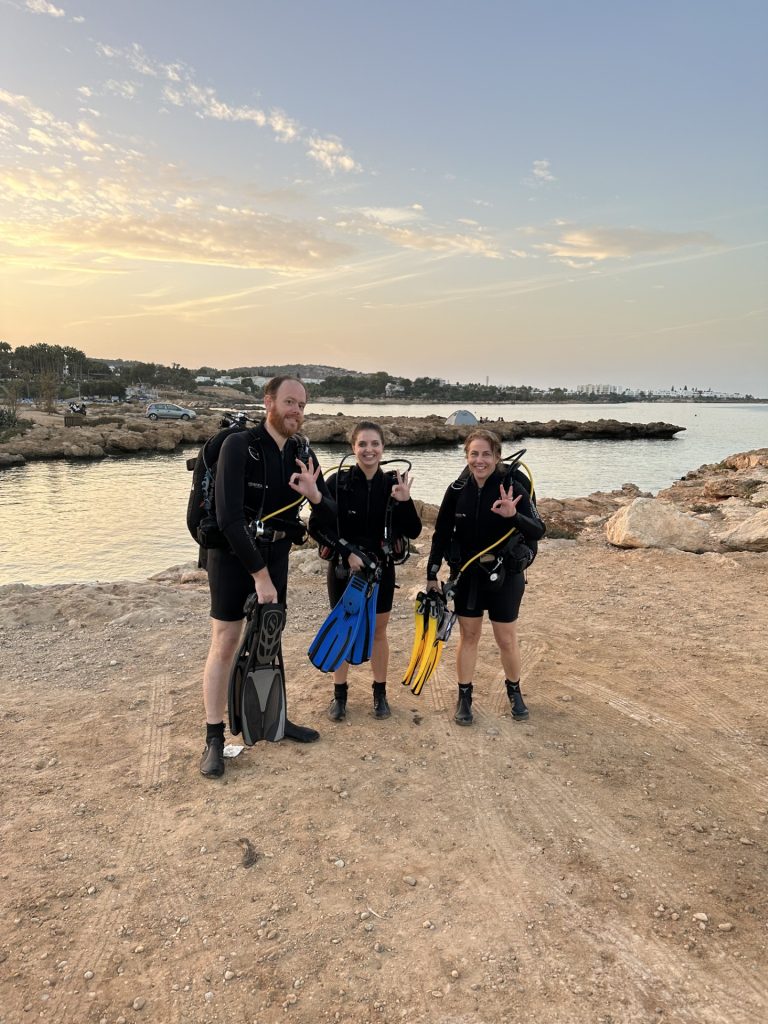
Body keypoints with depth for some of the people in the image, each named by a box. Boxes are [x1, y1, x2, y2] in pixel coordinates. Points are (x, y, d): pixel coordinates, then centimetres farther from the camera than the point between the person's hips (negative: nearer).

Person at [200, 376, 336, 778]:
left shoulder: (302, 454, -2)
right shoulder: (238, 446, -19)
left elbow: (330, 516, -1)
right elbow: (229, 517, -26)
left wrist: (314, 495, -25)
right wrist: (259, 574, -24)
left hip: (276, 553, 5)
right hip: (233, 553, -5)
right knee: (224, 642, -2)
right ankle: (214, 738, 10)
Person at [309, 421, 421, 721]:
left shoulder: (393, 484, -6)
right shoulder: (338, 482, -11)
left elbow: (413, 532, -7)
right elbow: (316, 525, -10)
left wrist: (405, 501, -24)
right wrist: (346, 552, -18)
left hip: (381, 569, 2)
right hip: (343, 569, -1)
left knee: (378, 631, 14)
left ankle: (380, 693, 30)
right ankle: (339, 694, 28)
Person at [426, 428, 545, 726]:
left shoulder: (512, 488, -14)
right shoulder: (457, 490, -6)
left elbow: (538, 532, -22)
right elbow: (441, 534, 1)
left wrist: (513, 515, -42)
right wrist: (432, 576, 1)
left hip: (504, 575, -2)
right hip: (466, 574, 2)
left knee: (507, 639, 10)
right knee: (468, 636, 12)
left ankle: (514, 691, 35)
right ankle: (464, 696, 29)